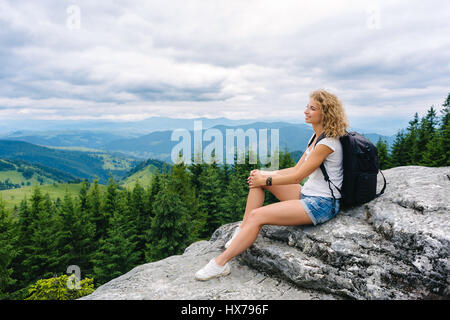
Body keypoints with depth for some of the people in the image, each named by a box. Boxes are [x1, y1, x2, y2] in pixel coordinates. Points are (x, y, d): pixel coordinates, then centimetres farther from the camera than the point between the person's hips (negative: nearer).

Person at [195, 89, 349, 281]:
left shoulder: (328, 142, -18)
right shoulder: (316, 136, 12)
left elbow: (298, 177, -19)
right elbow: (297, 169, 12)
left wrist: (266, 180, -10)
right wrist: (265, 174, 3)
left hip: (323, 204, -10)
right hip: (308, 195, 10)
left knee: (257, 215, -20)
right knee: (257, 178, 2)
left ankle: (220, 263, -12)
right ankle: (242, 232, 2)